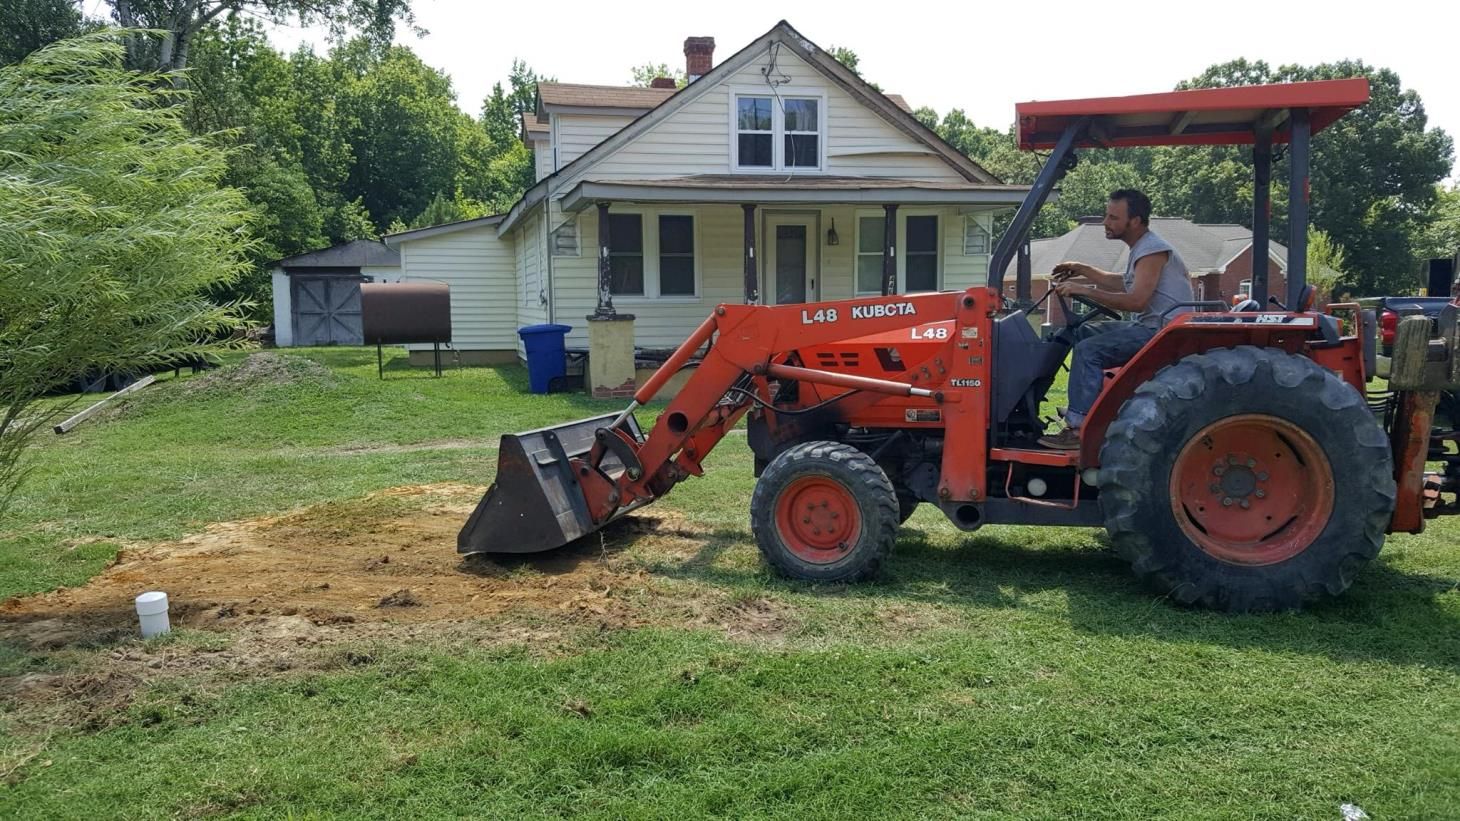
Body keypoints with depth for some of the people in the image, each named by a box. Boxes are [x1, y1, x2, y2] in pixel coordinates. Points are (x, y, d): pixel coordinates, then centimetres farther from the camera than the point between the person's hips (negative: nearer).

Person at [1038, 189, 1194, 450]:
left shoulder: (1153, 250, -16)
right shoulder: (1142, 247, 15)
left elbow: (1136, 300, -27)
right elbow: (1125, 284, 29)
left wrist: (1083, 290, -25)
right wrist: (1082, 270, 20)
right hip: (1149, 326, 11)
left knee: (1089, 350, -22)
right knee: (1086, 331, 15)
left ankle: (1080, 428, -24)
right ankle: (1087, 406, 10)